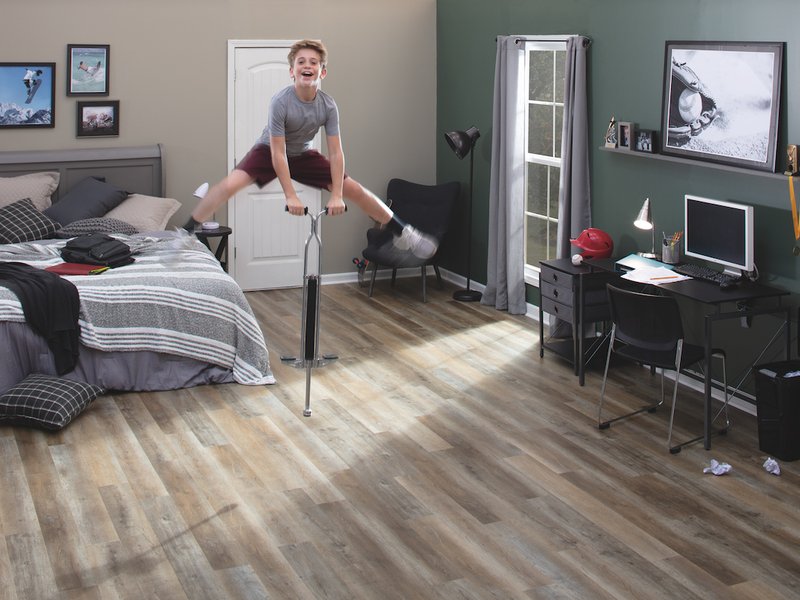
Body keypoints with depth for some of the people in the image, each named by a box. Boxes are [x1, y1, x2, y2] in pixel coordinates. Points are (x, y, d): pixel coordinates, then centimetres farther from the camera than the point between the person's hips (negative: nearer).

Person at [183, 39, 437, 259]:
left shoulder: (328, 105, -21)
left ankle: (402, 233, 11)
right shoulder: (280, 102, -30)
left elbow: (336, 153, -17)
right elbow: (278, 152, -28)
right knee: (230, 185, -28)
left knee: (355, 189, -3)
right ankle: (184, 234, -19)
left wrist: (337, 196, -23)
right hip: (269, 151, -3)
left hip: (302, 154, 3)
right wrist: (290, 196, -29)